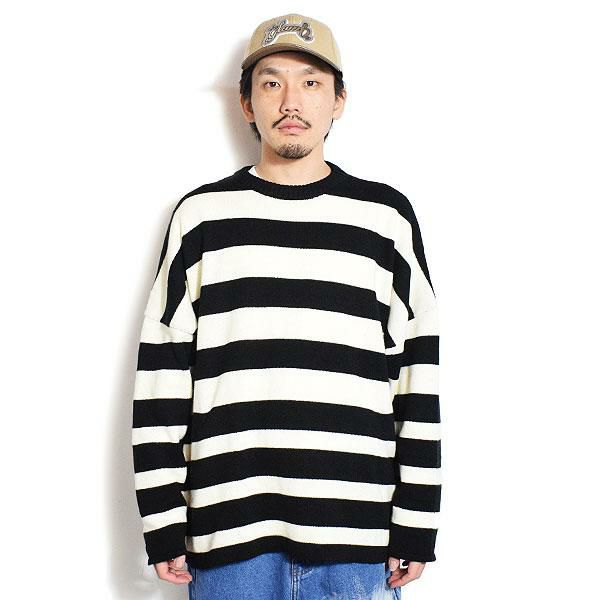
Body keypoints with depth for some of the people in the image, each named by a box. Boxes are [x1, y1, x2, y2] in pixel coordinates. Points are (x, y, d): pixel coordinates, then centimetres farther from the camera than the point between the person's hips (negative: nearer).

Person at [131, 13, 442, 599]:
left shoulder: (387, 215, 7)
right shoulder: (200, 215, 7)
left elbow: (418, 372, 6)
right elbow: (161, 370, 5)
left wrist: (415, 528, 3)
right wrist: (162, 524, 1)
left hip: (357, 533, 0)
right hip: (228, 529, 0)